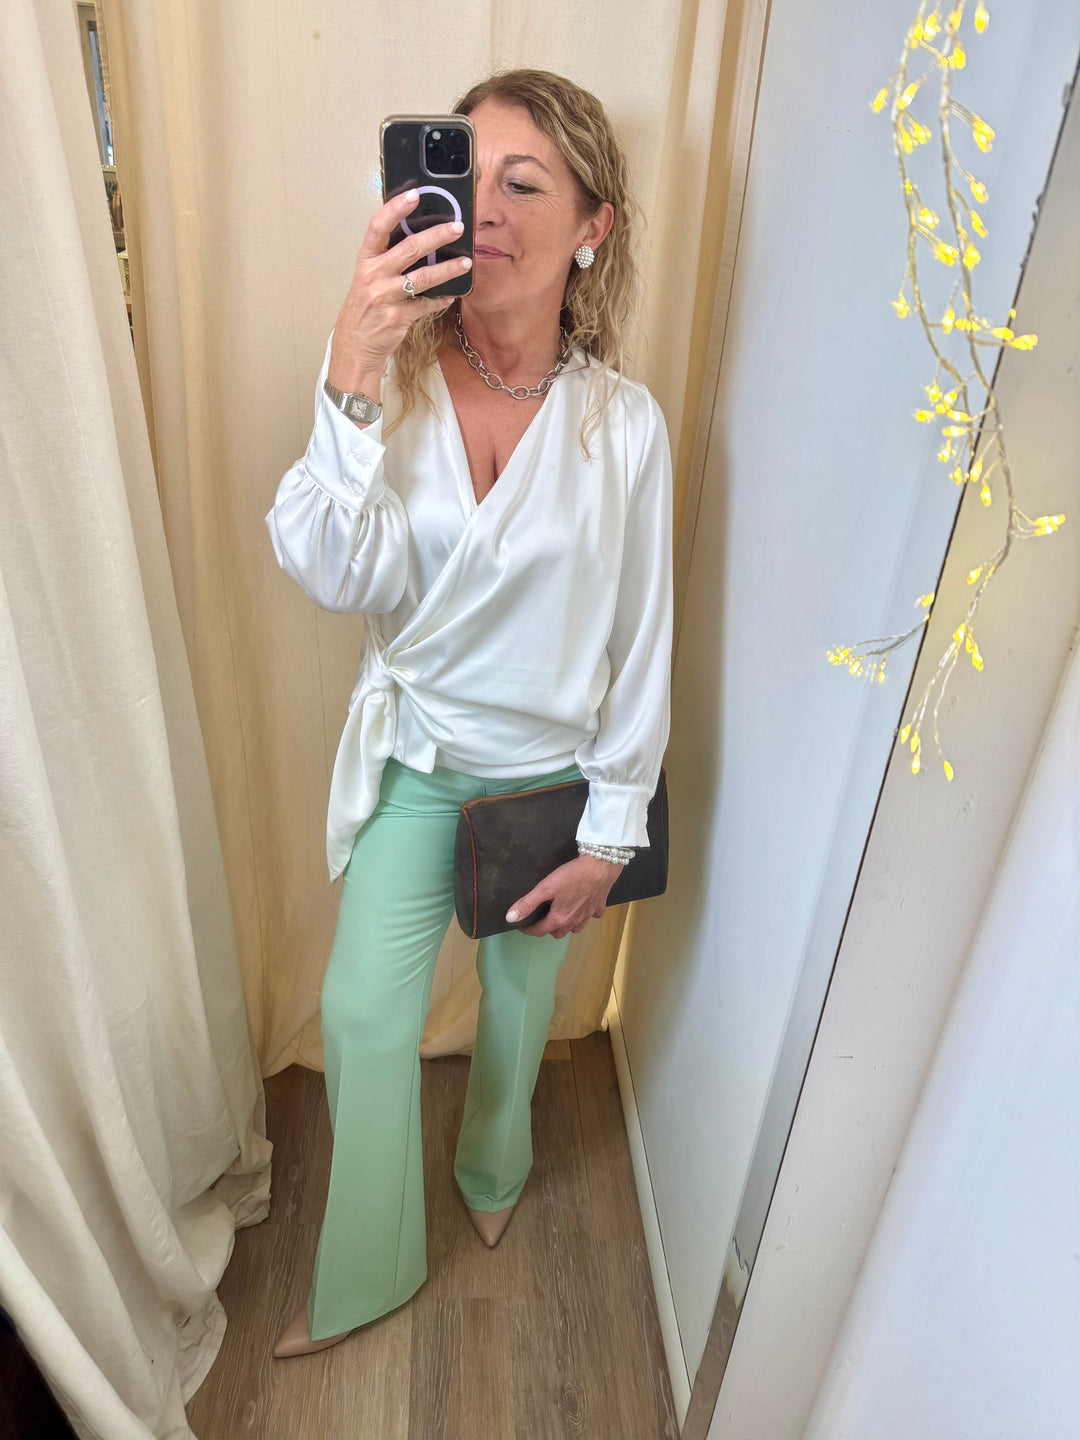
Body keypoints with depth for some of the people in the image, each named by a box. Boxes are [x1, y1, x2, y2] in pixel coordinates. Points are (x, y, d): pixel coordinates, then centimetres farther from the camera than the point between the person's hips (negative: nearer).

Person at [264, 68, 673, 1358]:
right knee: (364, 1015, 6)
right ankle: (362, 1273, 37)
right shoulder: (397, 383, -11)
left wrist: (608, 832, -5)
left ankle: (495, 1171, 56)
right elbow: (337, 577, -23)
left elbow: (639, 642, -8)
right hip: (413, 767, 1)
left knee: (520, 997, 21)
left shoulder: (623, 424, -13)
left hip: (549, 781, 0)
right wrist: (351, 376, -36)